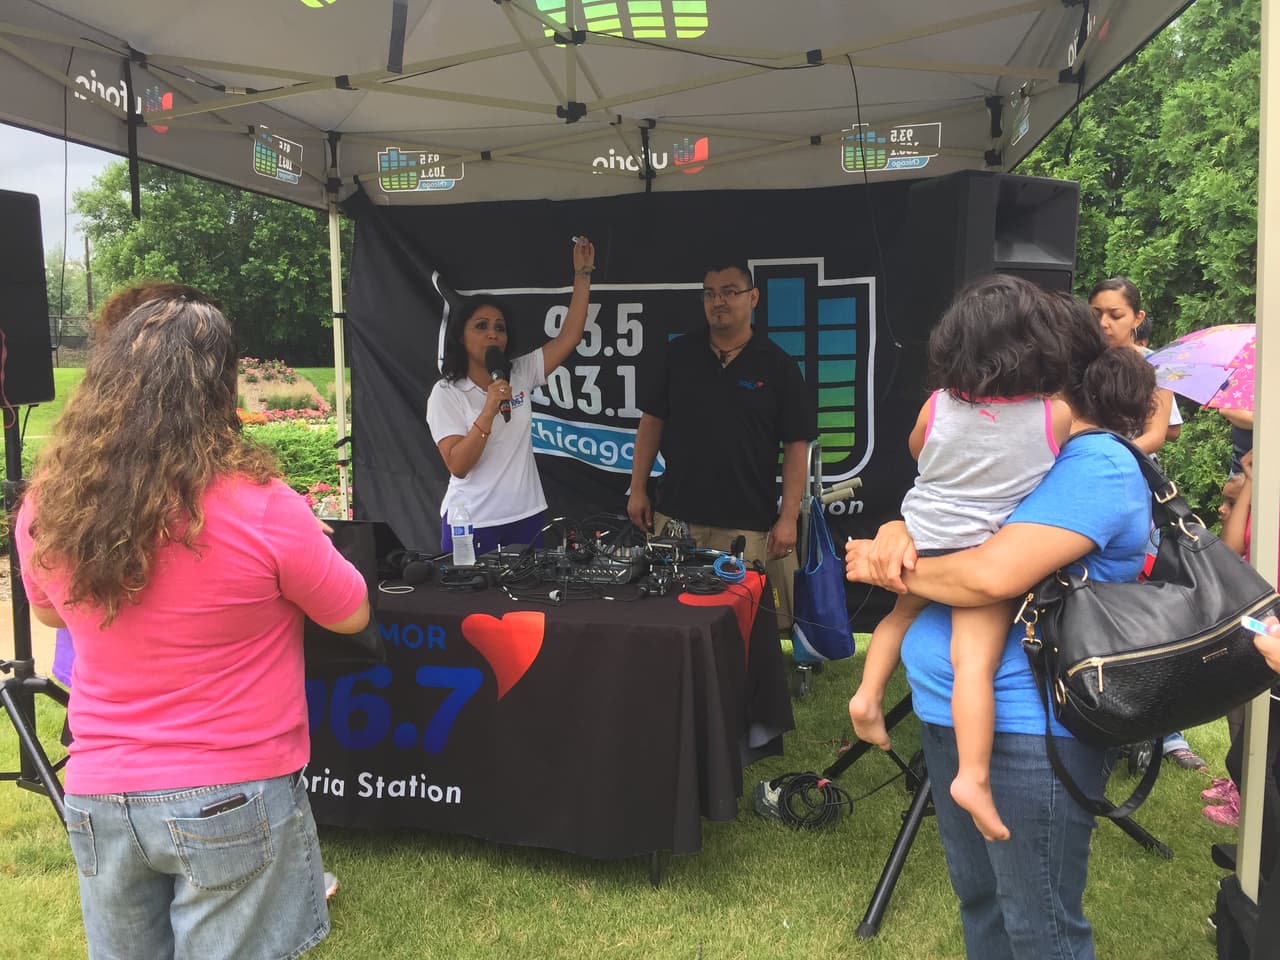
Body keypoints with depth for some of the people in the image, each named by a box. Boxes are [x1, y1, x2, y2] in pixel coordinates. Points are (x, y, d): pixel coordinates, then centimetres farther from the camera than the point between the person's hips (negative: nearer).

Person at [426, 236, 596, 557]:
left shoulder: (521, 374, 4)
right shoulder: (446, 393, -7)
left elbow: (569, 336, 0)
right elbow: (457, 465, -16)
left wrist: (582, 274, -2)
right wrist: (489, 411, -25)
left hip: (526, 516, 4)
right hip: (471, 523, -4)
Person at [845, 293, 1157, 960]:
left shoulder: (1099, 468, -18)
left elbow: (994, 574, -30)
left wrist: (889, 570, -15)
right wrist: (897, 532, -12)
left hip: (1024, 727, -9)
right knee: (976, 898, 24)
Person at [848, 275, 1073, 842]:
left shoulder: (939, 406, -2)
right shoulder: (1056, 415, -8)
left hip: (920, 541, 4)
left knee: (904, 611, 28)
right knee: (974, 661, -9)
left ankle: (868, 695, 23)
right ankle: (973, 776, -15)